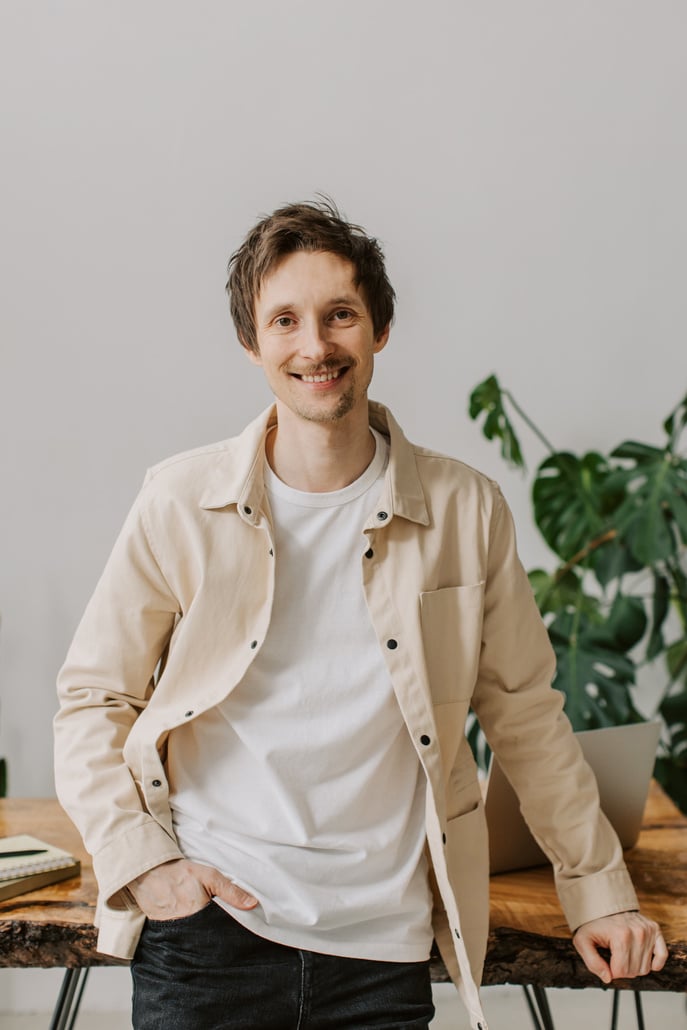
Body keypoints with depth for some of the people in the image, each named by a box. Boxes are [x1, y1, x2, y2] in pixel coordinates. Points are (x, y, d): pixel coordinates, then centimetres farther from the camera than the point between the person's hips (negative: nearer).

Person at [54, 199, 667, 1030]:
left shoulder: (466, 513, -1)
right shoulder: (180, 503, -2)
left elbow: (525, 713, 9)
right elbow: (93, 698, 5)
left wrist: (597, 890, 12)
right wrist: (141, 859, -7)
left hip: (381, 951, 1)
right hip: (206, 930, 0)